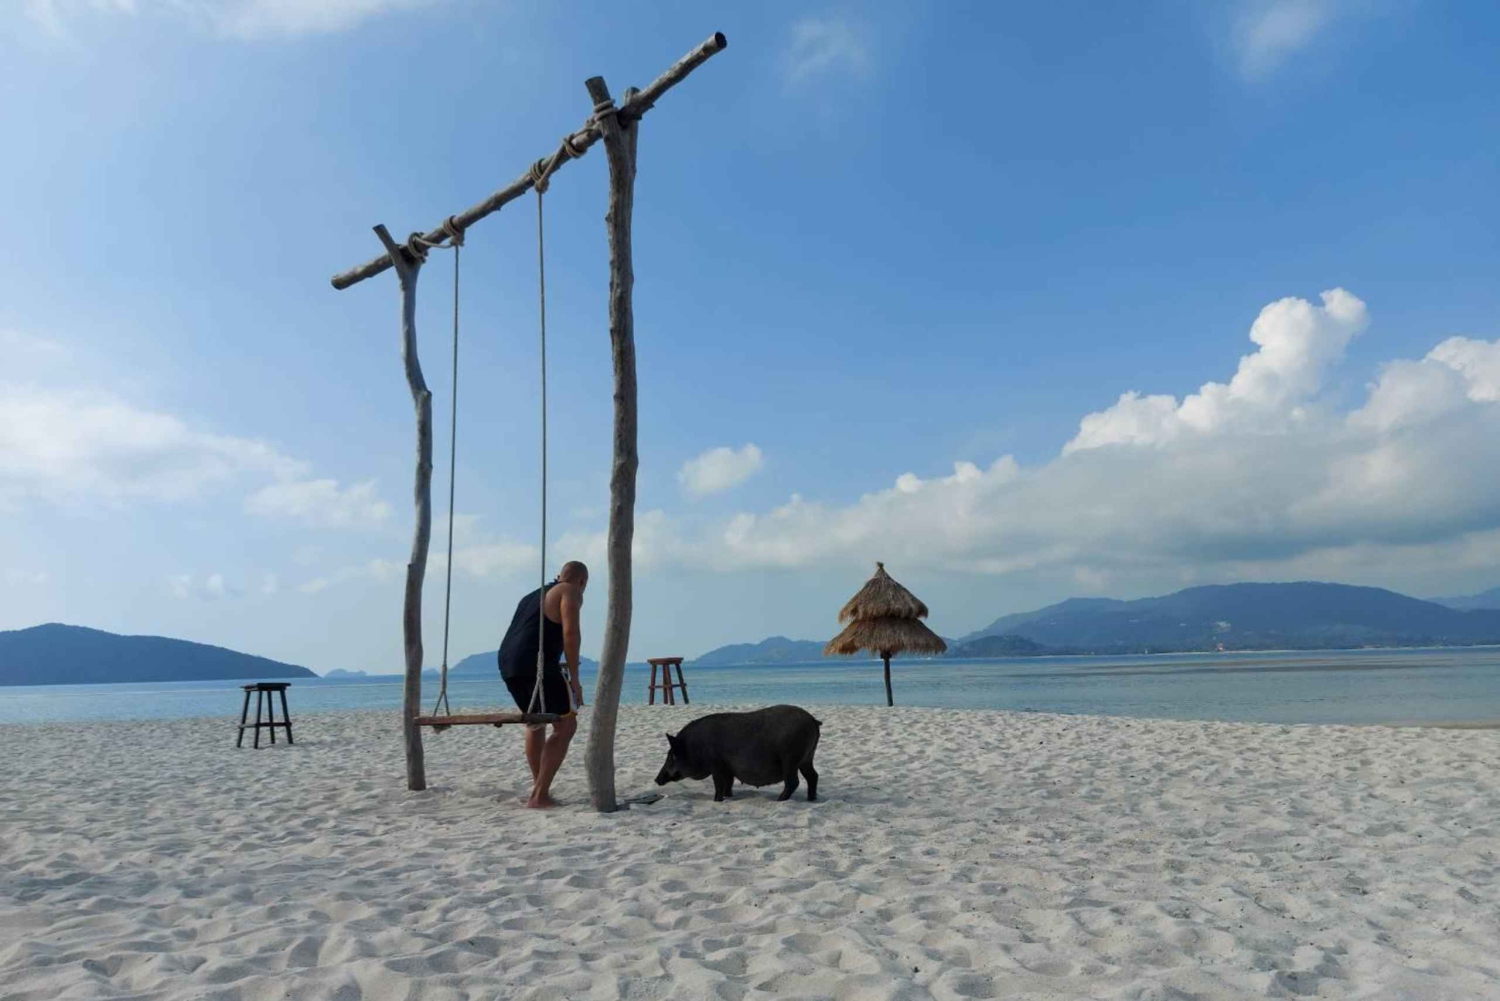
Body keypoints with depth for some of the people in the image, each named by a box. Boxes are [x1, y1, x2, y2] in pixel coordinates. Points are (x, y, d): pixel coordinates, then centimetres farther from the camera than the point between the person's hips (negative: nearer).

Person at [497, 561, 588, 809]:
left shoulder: (534, 595, 30)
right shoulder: (570, 592, 5)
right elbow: (570, 633, -11)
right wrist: (574, 679, -9)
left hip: (508, 665, 9)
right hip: (536, 666, -9)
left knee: (536, 723, 26)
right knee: (566, 725, -3)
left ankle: (539, 788, 28)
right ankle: (539, 796, -10)